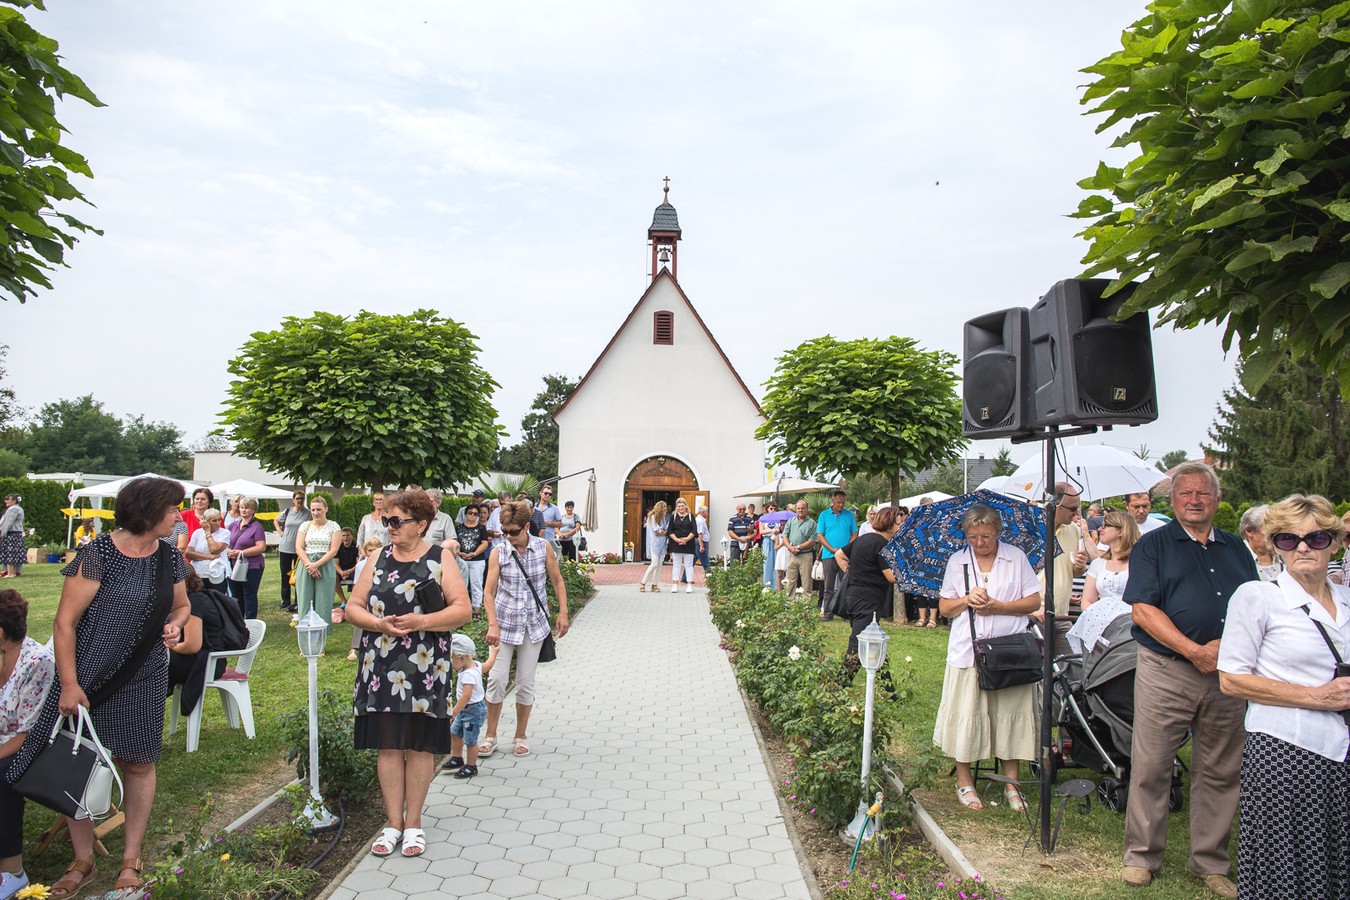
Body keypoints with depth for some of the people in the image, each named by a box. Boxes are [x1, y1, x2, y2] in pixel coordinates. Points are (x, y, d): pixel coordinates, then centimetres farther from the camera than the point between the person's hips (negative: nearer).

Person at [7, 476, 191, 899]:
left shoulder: (169, 557, 1)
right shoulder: (97, 555, -16)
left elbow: (181, 605, 16)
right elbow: (64, 623, -14)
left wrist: (175, 624, -7)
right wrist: (69, 684, -17)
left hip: (144, 681, 4)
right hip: (89, 679, -3)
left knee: (138, 765, 8)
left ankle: (130, 862, 23)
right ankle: (82, 860, 25)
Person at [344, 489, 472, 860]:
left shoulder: (439, 559, 0)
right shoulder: (379, 558, 9)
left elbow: (463, 609, -6)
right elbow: (353, 606, 7)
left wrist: (422, 622, -19)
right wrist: (379, 624, -12)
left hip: (424, 667, -2)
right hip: (382, 667, 3)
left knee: (419, 745, 5)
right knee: (388, 745, 6)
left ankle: (413, 823, 19)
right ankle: (394, 823, 19)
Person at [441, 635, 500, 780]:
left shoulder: (468, 674, -30)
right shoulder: (476, 665, -2)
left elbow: (466, 696, -37)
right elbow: (488, 665, 18)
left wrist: (453, 713, -36)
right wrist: (493, 652, 37)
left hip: (473, 710, -10)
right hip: (467, 709, 10)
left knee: (470, 740, 4)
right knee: (454, 732, 20)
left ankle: (471, 767, 18)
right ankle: (457, 758, 35)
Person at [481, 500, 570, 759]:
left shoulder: (543, 548, -5)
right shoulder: (498, 553, -8)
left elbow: (557, 581, 4)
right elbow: (489, 591, -11)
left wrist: (563, 613, -1)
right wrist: (493, 625, -23)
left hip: (533, 623, 1)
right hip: (505, 623, 0)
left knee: (526, 682, 6)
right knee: (497, 680, -2)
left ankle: (521, 736, 22)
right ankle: (490, 736, 15)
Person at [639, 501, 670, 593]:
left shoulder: (663, 517, 12)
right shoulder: (652, 517, -7)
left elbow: (666, 530, 8)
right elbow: (657, 532, -10)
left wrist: (662, 532, -10)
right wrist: (666, 532, 2)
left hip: (662, 543, 6)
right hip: (655, 543, -6)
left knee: (659, 564, 3)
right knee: (654, 564, -10)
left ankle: (655, 585, 8)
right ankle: (642, 583, 2)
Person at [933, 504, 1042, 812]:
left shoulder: (1016, 557, 3)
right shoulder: (957, 561, 7)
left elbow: (1034, 602, 2)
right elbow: (944, 608, 10)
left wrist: (998, 606, -12)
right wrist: (967, 599, -9)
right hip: (967, 651, 1)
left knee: (1011, 714, 3)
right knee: (966, 715, 3)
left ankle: (1012, 784, 18)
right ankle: (964, 782, 18)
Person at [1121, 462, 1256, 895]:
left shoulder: (1236, 549, 15)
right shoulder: (1153, 545, 2)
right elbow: (1143, 611, -7)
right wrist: (1195, 651, -14)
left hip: (1226, 676, 4)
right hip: (1166, 671, -4)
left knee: (1219, 773, 11)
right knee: (1151, 766, 1)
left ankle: (1211, 862, 25)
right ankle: (1142, 855, 15)